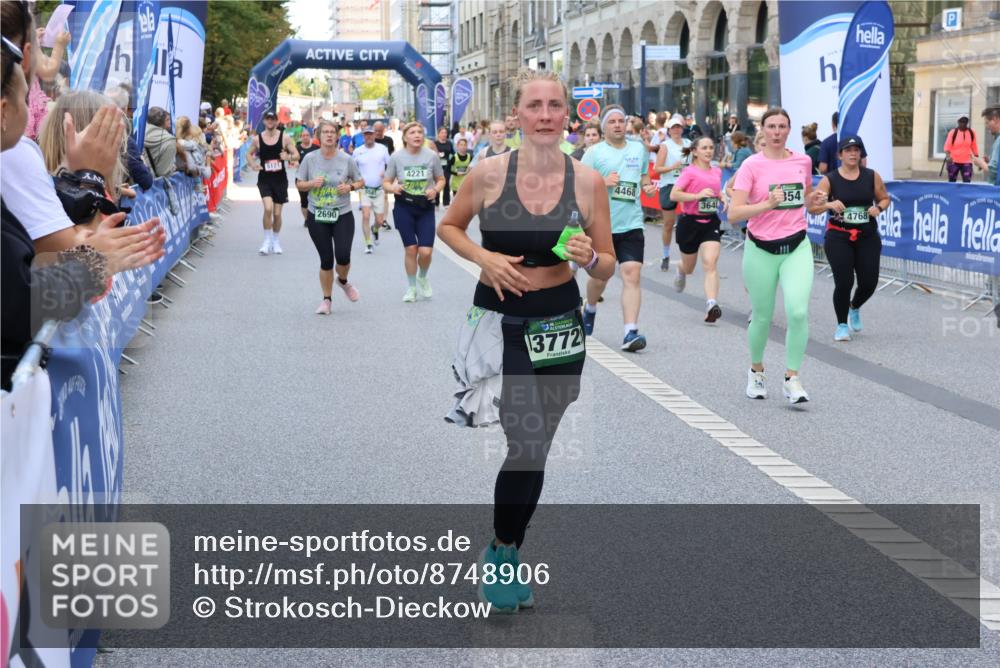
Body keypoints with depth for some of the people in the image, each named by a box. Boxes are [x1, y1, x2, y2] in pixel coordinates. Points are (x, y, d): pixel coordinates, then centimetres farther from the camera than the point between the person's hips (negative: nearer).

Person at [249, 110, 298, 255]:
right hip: (264, 179, -1)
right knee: (268, 208, -20)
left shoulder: (285, 137, -3)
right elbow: (249, 154, 15)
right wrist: (252, 164, -6)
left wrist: (288, 157, -23)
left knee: (277, 213, 6)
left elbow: (297, 155, 0)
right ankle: (267, 240, -5)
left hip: (280, 179, 1)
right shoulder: (257, 139, 0)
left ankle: (275, 241, 26)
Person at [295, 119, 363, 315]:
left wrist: (350, 187, -12)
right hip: (317, 217, 0)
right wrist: (312, 183, -14)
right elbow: (299, 184, 6)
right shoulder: (310, 159, -2)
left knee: (343, 256, -12)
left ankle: (343, 281, 24)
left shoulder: (346, 159, -3)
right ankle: (327, 300, 18)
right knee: (326, 259, 1)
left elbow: (360, 181, 8)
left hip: (343, 215, 0)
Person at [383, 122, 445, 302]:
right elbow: (385, 183, 2)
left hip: (426, 208, 0)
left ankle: (422, 278, 26)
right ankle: (411, 287, 22)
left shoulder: (432, 156, -5)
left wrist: (436, 190, -14)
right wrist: (393, 188, -20)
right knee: (410, 249, 2)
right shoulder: (396, 157, -5)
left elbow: (441, 179, 8)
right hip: (404, 208, 0)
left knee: (426, 251, -7)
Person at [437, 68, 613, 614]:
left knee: (536, 445, 11)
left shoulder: (587, 180, -5)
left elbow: (608, 267, 2)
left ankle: (504, 552, 29)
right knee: (527, 441, -14)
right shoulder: (489, 173, -8)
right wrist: (484, 258, -10)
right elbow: (448, 226, 8)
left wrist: (590, 258, -21)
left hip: (558, 323, 2)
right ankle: (504, 552, 7)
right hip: (497, 319, -2)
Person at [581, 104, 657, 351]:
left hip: (631, 224, 2)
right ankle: (590, 309, 44)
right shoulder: (594, 152, -1)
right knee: (600, 276, 11)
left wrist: (647, 187, 4)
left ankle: (630, 332, -17)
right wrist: (602, 183, -19)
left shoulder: (639, 149, 11)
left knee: (632, 275, -13)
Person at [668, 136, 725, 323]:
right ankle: (680, 272, 54)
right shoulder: (689, 171, -10)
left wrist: (722, 199, 7)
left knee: (710, 263, -16)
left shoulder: (717, 172, 8)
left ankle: (711, 306, -24)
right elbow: (673, 195, -18)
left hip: (710, 222, 3)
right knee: (689, 267, 15)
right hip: (690, 222, -3)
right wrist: (698, 195, -26)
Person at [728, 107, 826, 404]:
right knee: (763, 317, 8)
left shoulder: (803, 161, 4)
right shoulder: (752, 165, -8)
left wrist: (813, 199, 2)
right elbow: (734, 213, -14)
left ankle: (792, 379, -4)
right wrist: (767, 204, -26)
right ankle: (756, 370, 35)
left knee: (798, 312, -16)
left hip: (797, 247, 2)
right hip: (761, 250, -2)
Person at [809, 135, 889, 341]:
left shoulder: (871, 176, 3)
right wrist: (829, 204, -26)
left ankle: (855, 308, 33)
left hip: (867, 236, 2)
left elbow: (885, 198, 14)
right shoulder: (829, 180, -3)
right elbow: (811, 207, -7)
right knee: (844, 282, -8)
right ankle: (842, 325, 13)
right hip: (838, 237, -2)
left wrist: (879, 208, -9)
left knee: (869, 282, -2)